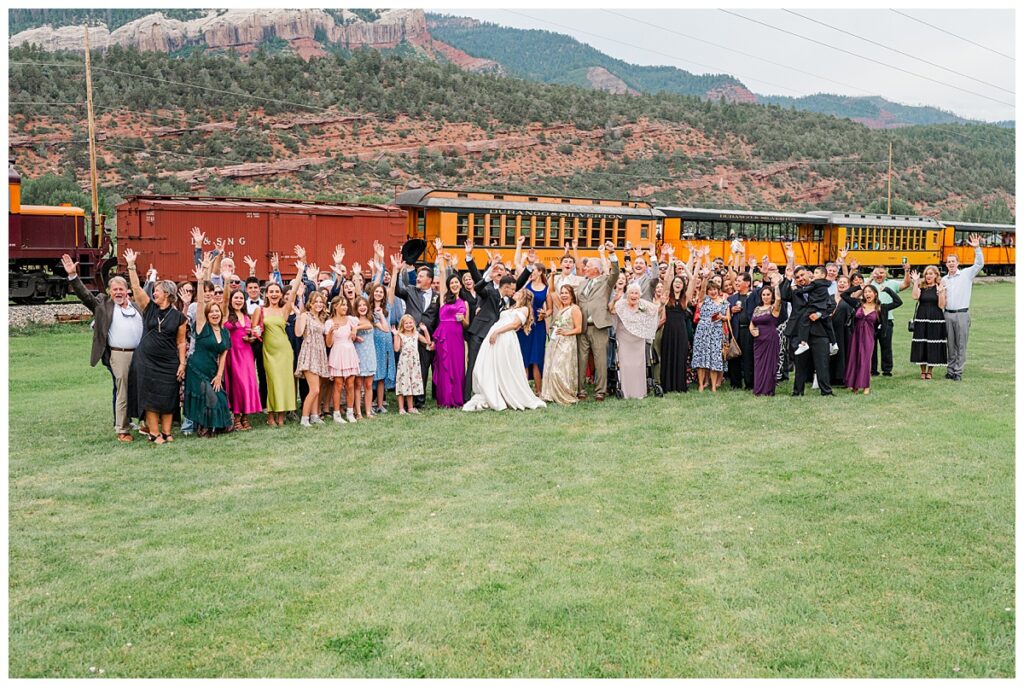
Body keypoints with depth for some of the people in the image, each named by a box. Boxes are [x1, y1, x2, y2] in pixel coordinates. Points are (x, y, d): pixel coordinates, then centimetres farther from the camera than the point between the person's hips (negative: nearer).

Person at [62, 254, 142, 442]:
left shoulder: (136, 305, 15)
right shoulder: (103, 304, 5)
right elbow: (84, 294, -3)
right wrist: (72, 275, -12)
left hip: (140, 354, 4)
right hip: (119, 355, -4)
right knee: (121, 392, -1)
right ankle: (122, 430, 6)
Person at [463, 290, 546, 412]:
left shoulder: (524, 309, 7)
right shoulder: (511, 308, 32)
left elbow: (515, 324, -9)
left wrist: (497, 331, -16)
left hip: (505, 338, -8)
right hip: (493, 336, 8)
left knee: (504, 370, -9)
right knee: (487, 369, -1)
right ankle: (488, 399, -1)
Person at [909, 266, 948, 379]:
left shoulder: (940, 287, 2)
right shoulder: (921, 286, 7)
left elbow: (941, 306, -6)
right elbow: (915, 297, -15)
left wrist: (940, 292, -17)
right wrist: (915, 282, -12)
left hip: (936, 319, -1)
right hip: (921, 319, 1)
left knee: (933, 345, 2)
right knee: (921, 345, 1)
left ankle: (929, 371, 14)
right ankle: (923, 371, 12)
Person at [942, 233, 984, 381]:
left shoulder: (966, 274, 2)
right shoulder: (944, 280, 14)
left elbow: (979, 264, -11)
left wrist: (977, 248, -20)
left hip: (962, 314, -4)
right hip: (948, 314, 4)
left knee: (961, 344, -1)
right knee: (950, 344, 8)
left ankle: (958, 371, 1)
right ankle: (950, 370, 15)